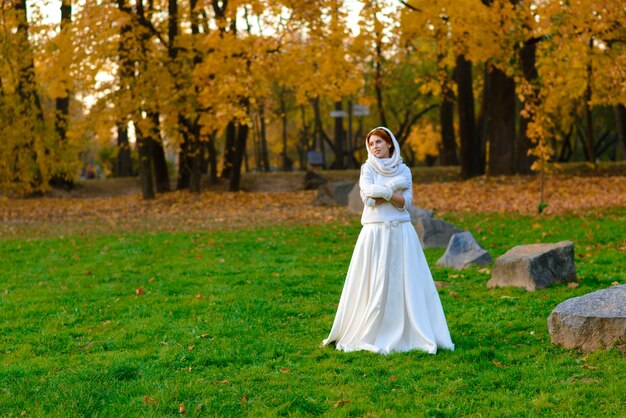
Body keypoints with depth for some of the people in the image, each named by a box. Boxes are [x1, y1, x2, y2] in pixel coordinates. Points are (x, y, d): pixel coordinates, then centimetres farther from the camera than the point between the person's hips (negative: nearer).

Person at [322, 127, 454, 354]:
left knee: (407, 283, -1)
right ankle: (368, 334, 5)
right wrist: (393, 188, -10)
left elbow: (405, 202, -3)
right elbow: (368, 193, -12)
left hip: (401, 233, 2)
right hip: (374, 233, -2)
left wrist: (383, 192, -12)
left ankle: (411, 334, 4)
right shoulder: (368, 168, 5)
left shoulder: (404, 171, 9)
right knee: (373, 283, -2)